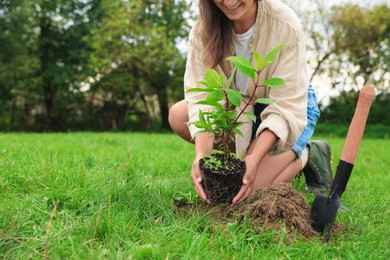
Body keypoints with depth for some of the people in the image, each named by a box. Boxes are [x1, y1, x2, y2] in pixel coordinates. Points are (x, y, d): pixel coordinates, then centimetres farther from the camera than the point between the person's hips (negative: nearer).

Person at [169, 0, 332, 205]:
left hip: (290, 109, -4)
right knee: (178, 116, -17)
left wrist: (255, 157, -43)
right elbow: (202, 95, -25)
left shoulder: (285, 24, -27)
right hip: (239, 106, 4)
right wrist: (202, 153, -40)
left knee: (253, 186, -21)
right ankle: (247, 149, -3)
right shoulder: (203, 28, -18)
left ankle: (306, 154, 5)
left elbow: (286, 105, -29)